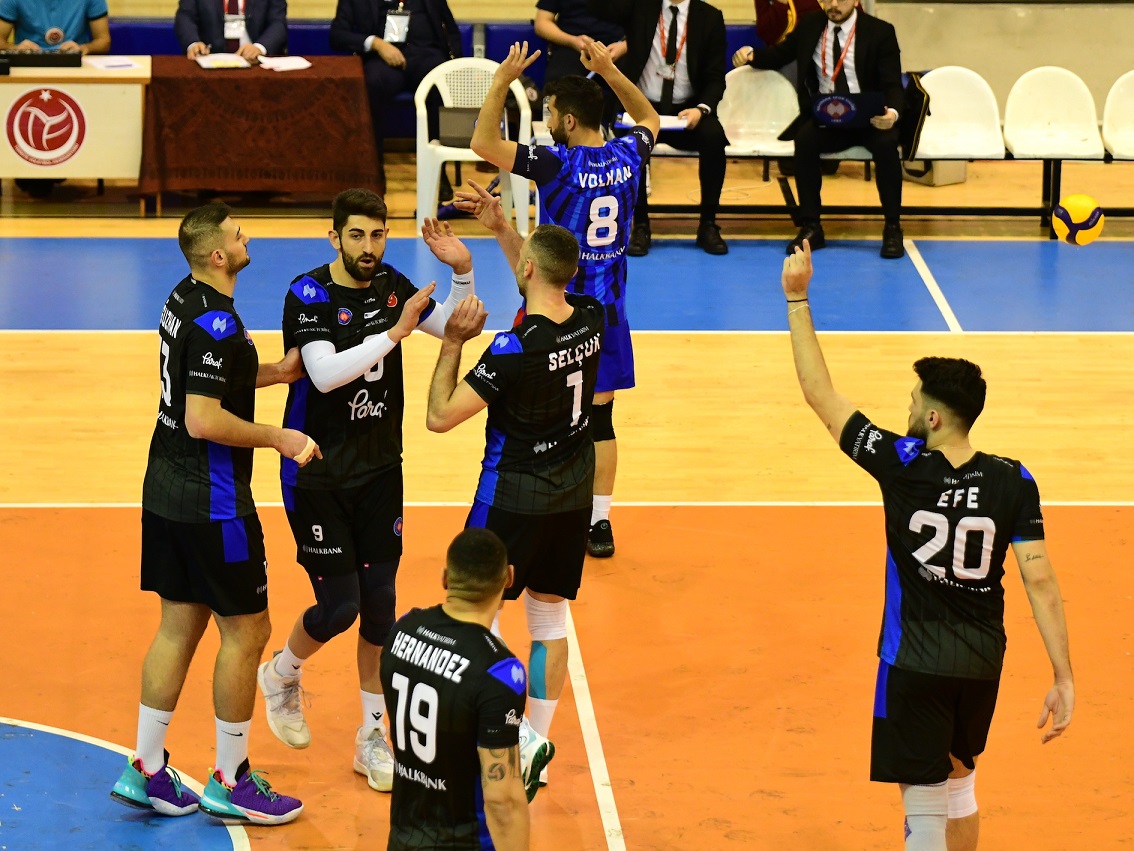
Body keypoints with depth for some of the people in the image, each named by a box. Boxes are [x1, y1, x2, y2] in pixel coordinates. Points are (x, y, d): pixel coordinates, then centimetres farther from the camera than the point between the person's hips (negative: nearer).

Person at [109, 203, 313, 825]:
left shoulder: (184, 301, 8)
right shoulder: (216, 325, -22)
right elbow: (203, 420, -27)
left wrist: (274, 373, 15)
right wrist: (277, 438, -16)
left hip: (168, 493, 9)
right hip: (211, 504, -9)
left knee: (179, 626, 15)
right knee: (245, 631, 3)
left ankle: (146, 772, 18)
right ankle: (229, 783, 10)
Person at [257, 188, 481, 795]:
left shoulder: (391, 285, 1)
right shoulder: (308, 294, -16)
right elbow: (325, 372, -29)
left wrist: (462, 272, -7)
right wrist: (394, 332, -32)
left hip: (380, 471, 5)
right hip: (317, 476, -5)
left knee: (379, 602, 4)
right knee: (339, 605, -5)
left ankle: (373, 736, 17)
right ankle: (282, 675, 28)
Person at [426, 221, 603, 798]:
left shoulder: (514, 349, -26)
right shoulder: (591, 321, -6)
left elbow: (440, 416, -21)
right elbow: (548, 286, 18)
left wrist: (452, 344, -12)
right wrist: (500, 229, 17)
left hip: (514, 496, -7)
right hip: (573, 495, 7)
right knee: (549, 619, 14)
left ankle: (510, 746, -3)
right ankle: (534, 746, 20)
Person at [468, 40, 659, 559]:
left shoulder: (558, 164, -18)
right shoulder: (626, 159, -1)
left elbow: (483, 144, -19)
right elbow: (650, 119, 23)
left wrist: (502, 80, -12)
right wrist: (609, 71, 19)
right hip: (608, 312, 5)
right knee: (600, 419, 11)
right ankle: (599, 524, 15)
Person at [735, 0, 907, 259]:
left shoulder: (880, 32, -2)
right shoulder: (810, 27, 7)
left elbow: (892, 85, -7)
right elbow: (779, 55, 19)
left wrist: (892, 112, -29)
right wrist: (751, 54, -4)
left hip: (870, 119, -2)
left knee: (886, 143, -34)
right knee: (805, 139, -30)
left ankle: (892, 229, -18)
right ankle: (811, 227, -20)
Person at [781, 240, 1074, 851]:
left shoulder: (903, 467, -15)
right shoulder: (1013, 482, -9)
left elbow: (820, 394, -8)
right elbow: (1040, 582, -12)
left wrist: (797, 297, -2)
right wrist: (1064, 678, -8)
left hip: (916, 664, -4)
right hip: (983, 663, 4)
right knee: (959, 779, 26)